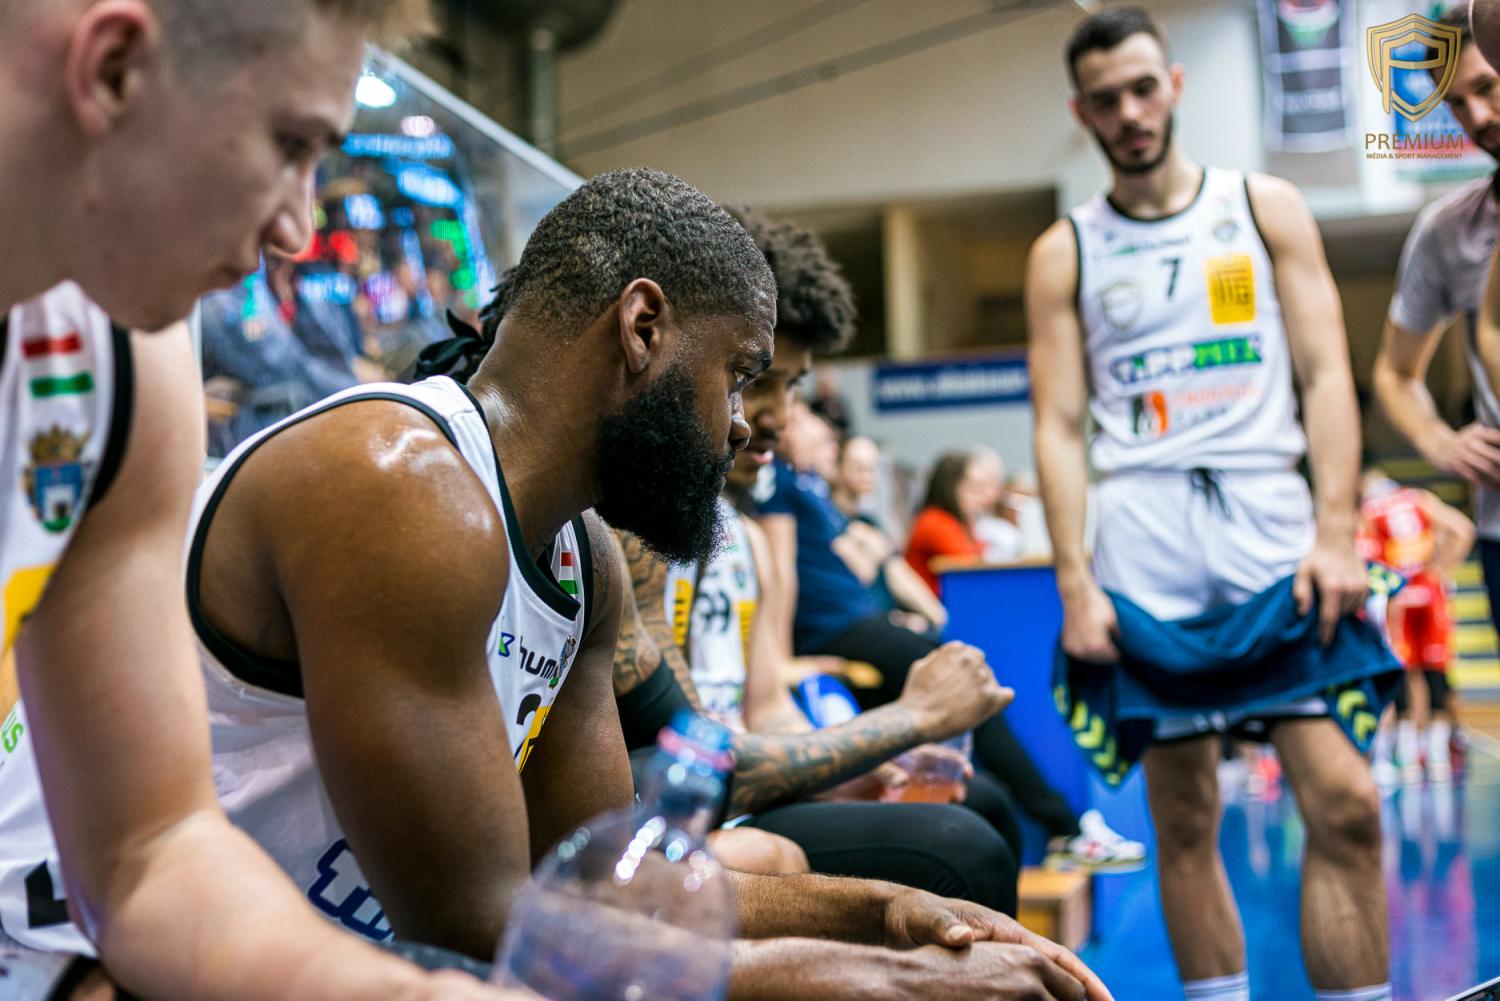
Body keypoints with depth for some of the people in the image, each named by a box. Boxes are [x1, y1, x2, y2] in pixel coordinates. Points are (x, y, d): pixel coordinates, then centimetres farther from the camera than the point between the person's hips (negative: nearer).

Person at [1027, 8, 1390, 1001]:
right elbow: (1060, 426, 6)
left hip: (1269, 518, 0)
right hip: (1143, 534, 1)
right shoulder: (1065, 253, 10)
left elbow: (1325, 374, 3)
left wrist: (1336, 533, -9)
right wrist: (1075, 583, -6)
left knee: (1346, 801, -9)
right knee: (1184, 818, 2)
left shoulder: (1267, 208, 10)